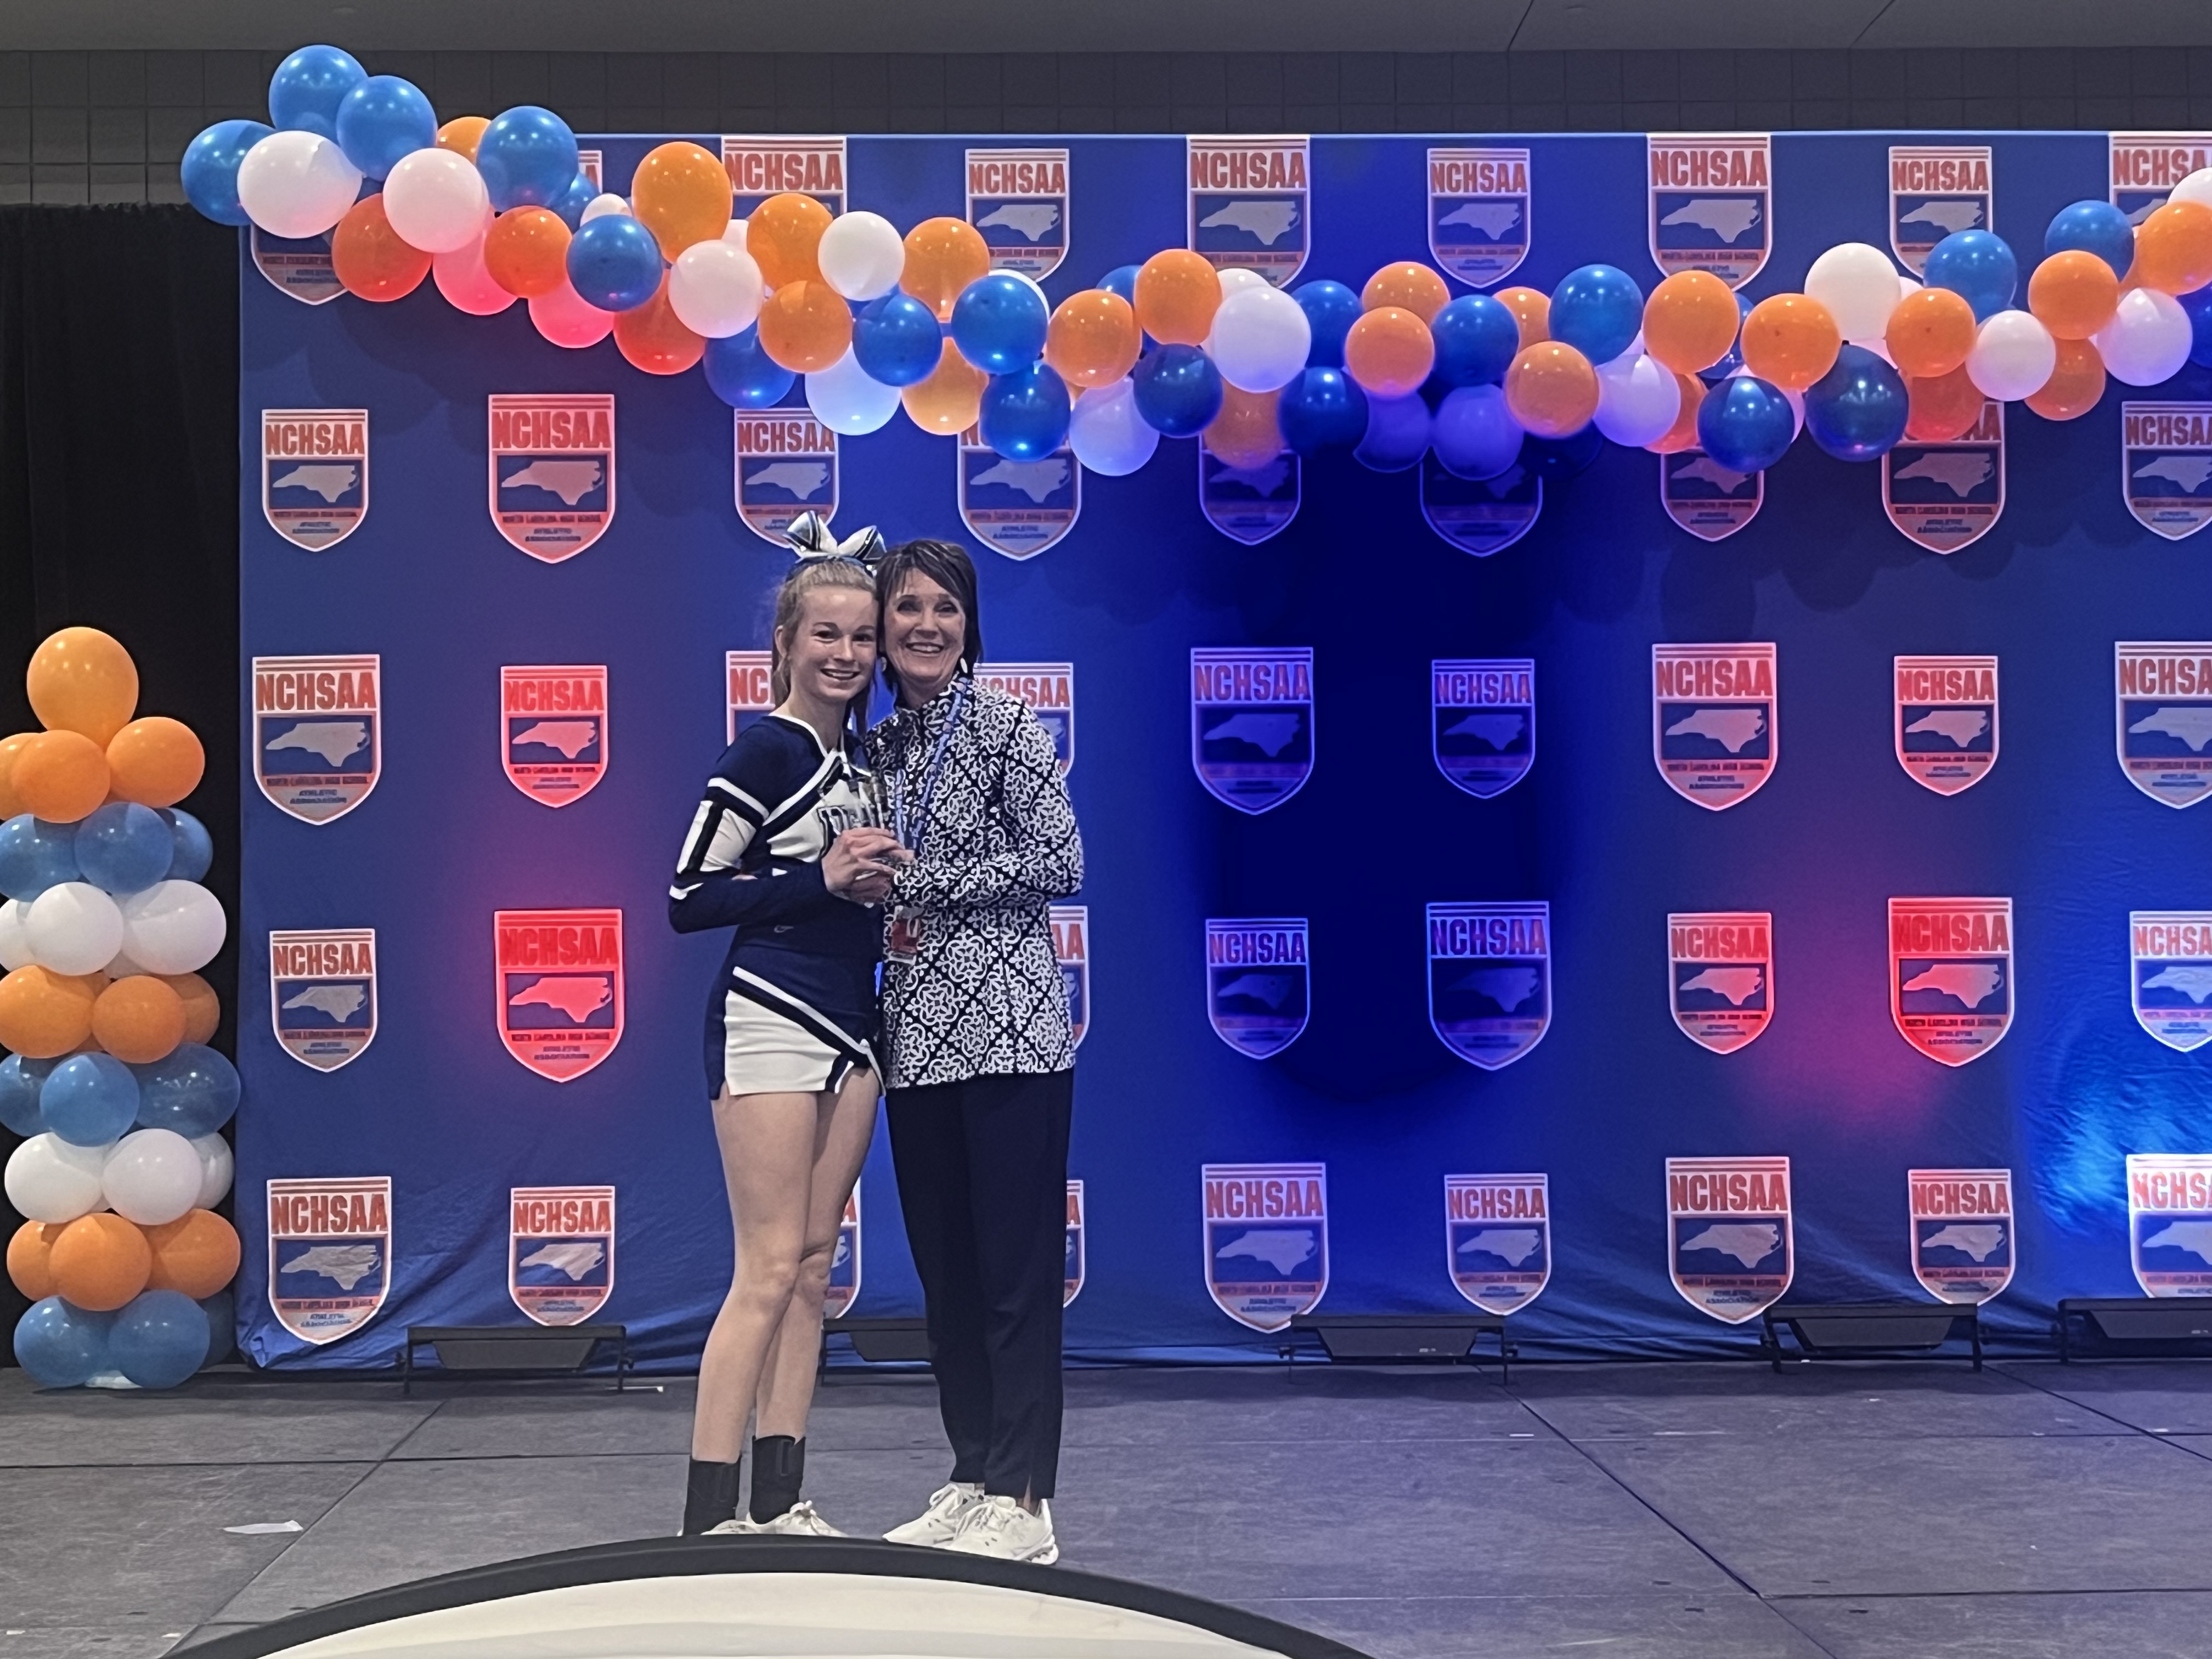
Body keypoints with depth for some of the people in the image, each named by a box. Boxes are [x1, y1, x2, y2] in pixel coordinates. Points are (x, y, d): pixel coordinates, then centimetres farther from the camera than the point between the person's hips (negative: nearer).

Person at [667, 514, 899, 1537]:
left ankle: (780, 1502, 15)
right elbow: (689, 899, -13)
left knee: (813, 1265, 8)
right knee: (769, 1270, -8)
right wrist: (821, 883, -19)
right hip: (769, 1022, -8)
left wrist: (883, 894, 2)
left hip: (850, 1029, 8)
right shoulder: (763, 754, -10)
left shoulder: (860, 756, 12)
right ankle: (709, 1514, -4)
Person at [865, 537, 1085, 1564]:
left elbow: (1059, 865, -10)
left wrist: (922, 880, -11)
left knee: (1016, 1268, -4)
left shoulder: (1006, 727, -4)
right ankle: (971, 1483, 20)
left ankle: (1022, 1505, 0)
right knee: (944, 1271, 11)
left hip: (1007, 1031, -7)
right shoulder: (880, 748, 14)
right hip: (916, 1035, 7)